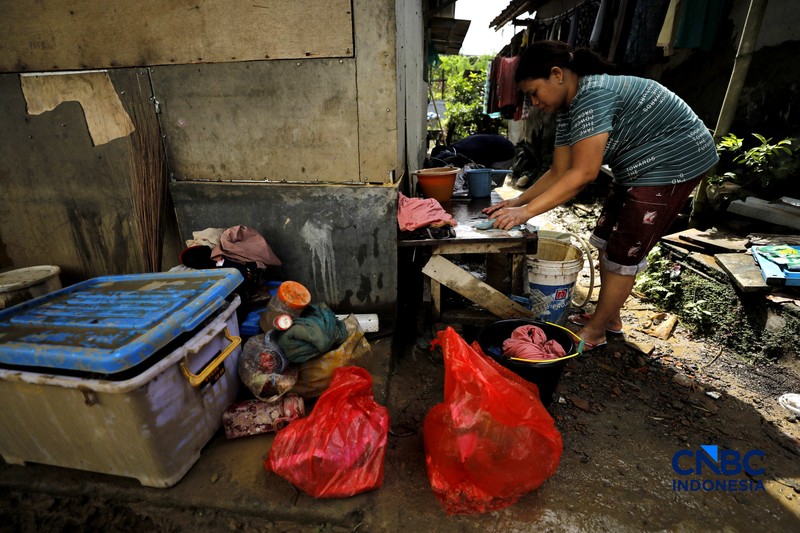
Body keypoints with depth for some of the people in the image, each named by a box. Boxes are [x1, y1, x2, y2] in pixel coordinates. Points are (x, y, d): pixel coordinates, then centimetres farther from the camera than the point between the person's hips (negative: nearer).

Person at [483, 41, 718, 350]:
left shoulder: (593, 95, -25)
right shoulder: (567, 109, 3)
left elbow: (583, 173, -32)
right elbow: (558, 173, 2)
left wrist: (526, 211, -33)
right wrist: (517, 202, -6)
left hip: (673, 162, -10)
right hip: (638, 169, 10)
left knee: (623, 253, -5)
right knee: (606, 241, 11)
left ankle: (594, 332, 9)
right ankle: (610, 319, 25)